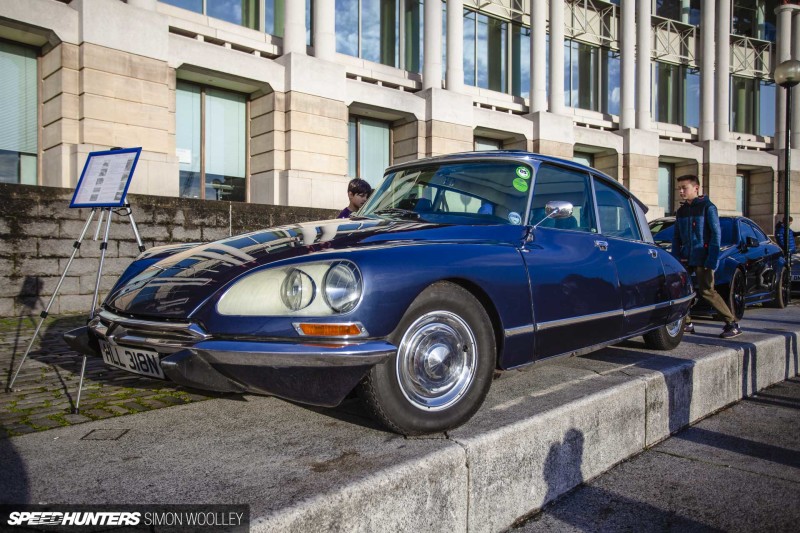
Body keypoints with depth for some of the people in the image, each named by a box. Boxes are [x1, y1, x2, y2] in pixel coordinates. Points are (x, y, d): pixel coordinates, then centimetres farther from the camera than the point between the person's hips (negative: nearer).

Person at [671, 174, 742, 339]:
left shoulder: (707, 207, -6)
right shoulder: (681, 211, 14)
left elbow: (716, 234, -11)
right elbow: (676, 237, 18)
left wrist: (712, 260, -17)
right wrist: (675, 257, 7)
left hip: (702, 258, -7)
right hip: (686, 258, 7)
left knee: (707, 291, -9)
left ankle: (732, 325, 3)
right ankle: (687, 324, 9)